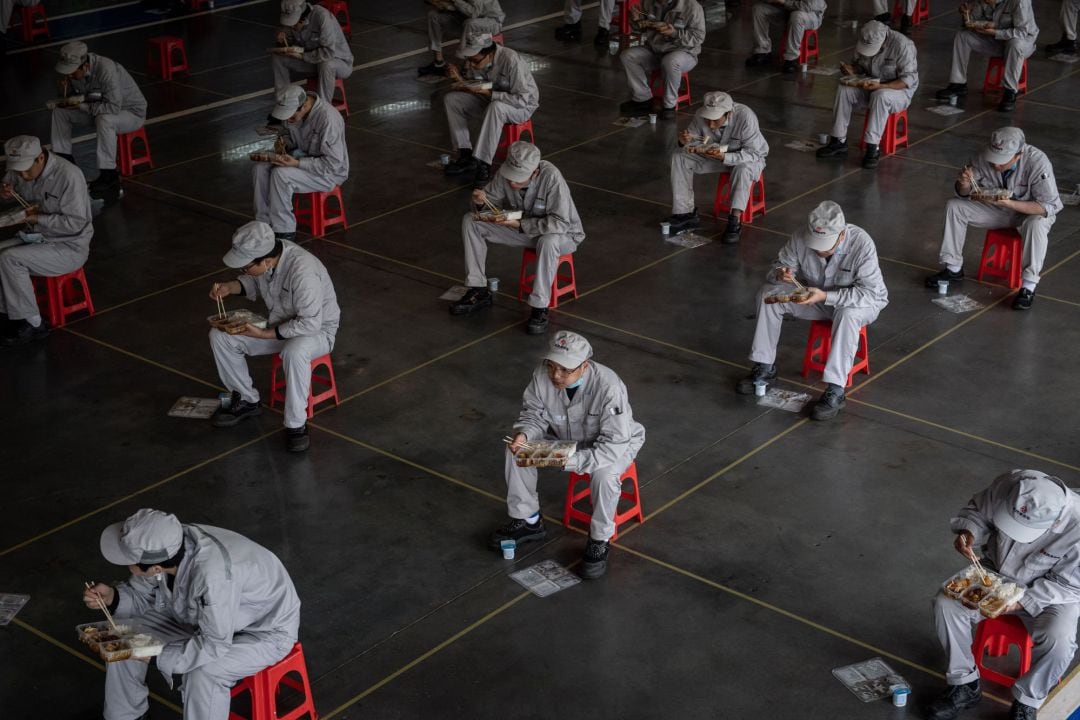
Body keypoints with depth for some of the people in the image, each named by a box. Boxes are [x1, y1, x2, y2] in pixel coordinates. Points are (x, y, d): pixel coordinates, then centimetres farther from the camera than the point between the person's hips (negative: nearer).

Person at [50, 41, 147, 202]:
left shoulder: (106, 69, -34)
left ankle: (108, 175, -31)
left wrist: (81, 106, -31)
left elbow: (114, 107, -38)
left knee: (104, 119, -39)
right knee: (59, 111, -1)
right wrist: (64, 93, -19)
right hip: (99, 109, 8)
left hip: (132, 113, -8)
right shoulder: (73, 70, -10)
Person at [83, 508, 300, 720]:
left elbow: (214, 645, -33)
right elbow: (142, 595, -1)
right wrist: (112, 597, -20)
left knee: (203, 675, -33)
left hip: (266, 629, -7)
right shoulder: (164, 548, -21)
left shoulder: (212, 573, -42)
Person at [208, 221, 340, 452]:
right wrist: (230, 287, -9)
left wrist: (264, 334, -28)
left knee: (294, 352, -40)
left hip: (317, 329, -7)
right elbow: (255, 283, 11)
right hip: (279, 322, 7)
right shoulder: (263, 255, -13)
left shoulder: (303, 271, -35)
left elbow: (310, 323, -32)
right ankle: (246, 400, 12)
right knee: (219, 336, -6)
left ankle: (296, 425, -22)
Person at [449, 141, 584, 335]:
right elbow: (492, 201, -1)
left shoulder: (551, 177, -33)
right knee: (470, 221, -7)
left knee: (548, 242, -42)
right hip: (521, 228, 6)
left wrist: (520, 225, -37)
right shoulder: (505, 173, -17)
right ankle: (478, 291, 0)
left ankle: (539, 308, -26)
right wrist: (481, 203, -26)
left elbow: (561, 223, -36)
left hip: (562, 234, -6)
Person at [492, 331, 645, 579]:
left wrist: (572, 460, -44)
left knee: (604, 473, -37)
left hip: (616, 444, -5)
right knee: (516, 450, -12)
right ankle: (528, 521, 6)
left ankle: (599, 541, -11)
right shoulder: (543, 376, -23)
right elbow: (534, 414, -5)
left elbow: (614, 444, -35)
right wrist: (524, 435, -28)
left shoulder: (608, 386, -37)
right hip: (566, 438, 5)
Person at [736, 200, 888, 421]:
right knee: (768, 294, -14)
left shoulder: (862, 243, -32)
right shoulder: (801, 237, -21)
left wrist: (826, 296, -41)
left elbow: (870, 293, -33)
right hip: (817, 297, 5)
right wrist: (781, 273, -32)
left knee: (848, 314, -39)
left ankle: (835, 392, -36)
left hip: (863, 302, -4)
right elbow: (779, 265, -5)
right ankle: (764, 368, -4)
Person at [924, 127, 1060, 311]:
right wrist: (964, 184, -31)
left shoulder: (1038, 162, -31)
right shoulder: (984, 158, -20)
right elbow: (963, 194, -6)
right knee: (954, 206, -10)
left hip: (1031, 211, -4)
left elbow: (1048, 206, -31)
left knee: (1036, 225, -37)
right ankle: (953, 268, 1)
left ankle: (1028, 286, -25)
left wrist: (1008, 203, -39)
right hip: (997, 209, 4)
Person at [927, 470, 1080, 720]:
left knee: (1058, 640, -31)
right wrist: (968, 532, -22)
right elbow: (977, 509, -2)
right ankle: (965, 685, 1)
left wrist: (1021, 601, -27)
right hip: (996, 574, 4)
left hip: (1050, 593, -4)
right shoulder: (1007, 486, -24)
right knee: (946, 604, -18)